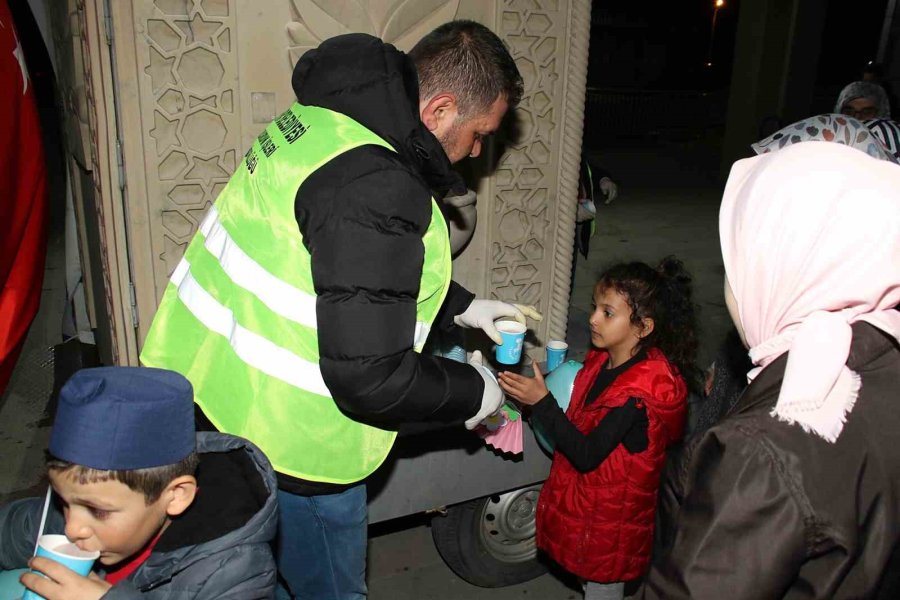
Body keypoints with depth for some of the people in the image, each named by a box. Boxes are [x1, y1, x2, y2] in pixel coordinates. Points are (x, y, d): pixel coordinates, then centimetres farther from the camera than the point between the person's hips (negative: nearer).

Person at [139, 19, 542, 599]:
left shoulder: (326, 118, 2)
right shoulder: (377, 190, -30)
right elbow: (370, 378, -28)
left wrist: (462, 307, 14)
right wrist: (473, 392, -11)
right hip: (287, 446, -8)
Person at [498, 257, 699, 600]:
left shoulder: (640, 390, -28)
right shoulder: (603, 361, -3)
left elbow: (587, 455, -28)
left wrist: (541, 401, -32)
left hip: (611, 517, -7)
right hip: (586, 500, 7)